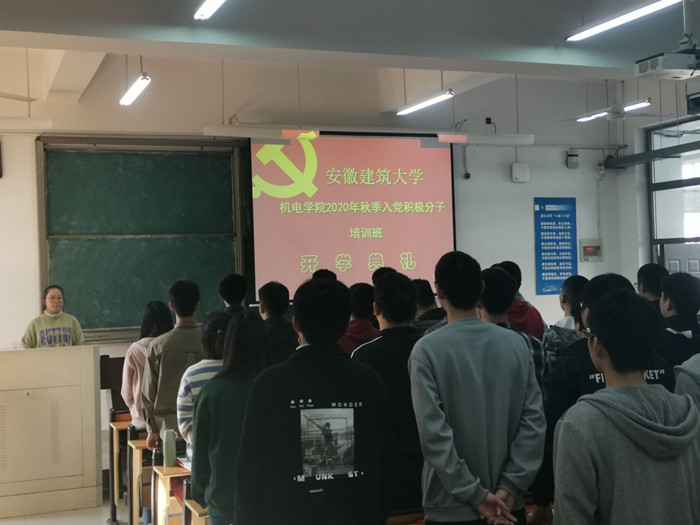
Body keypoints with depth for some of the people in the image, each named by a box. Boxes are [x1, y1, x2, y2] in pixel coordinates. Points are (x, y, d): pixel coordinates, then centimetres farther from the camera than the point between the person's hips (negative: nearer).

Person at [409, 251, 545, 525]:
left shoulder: (427, 350, -12)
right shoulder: (516, 343, -1)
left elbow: (433, 435, -18)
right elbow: (534, 421, -6)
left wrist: (475, 495, -13)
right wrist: (509, 487, -7)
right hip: (509, 502, 3)